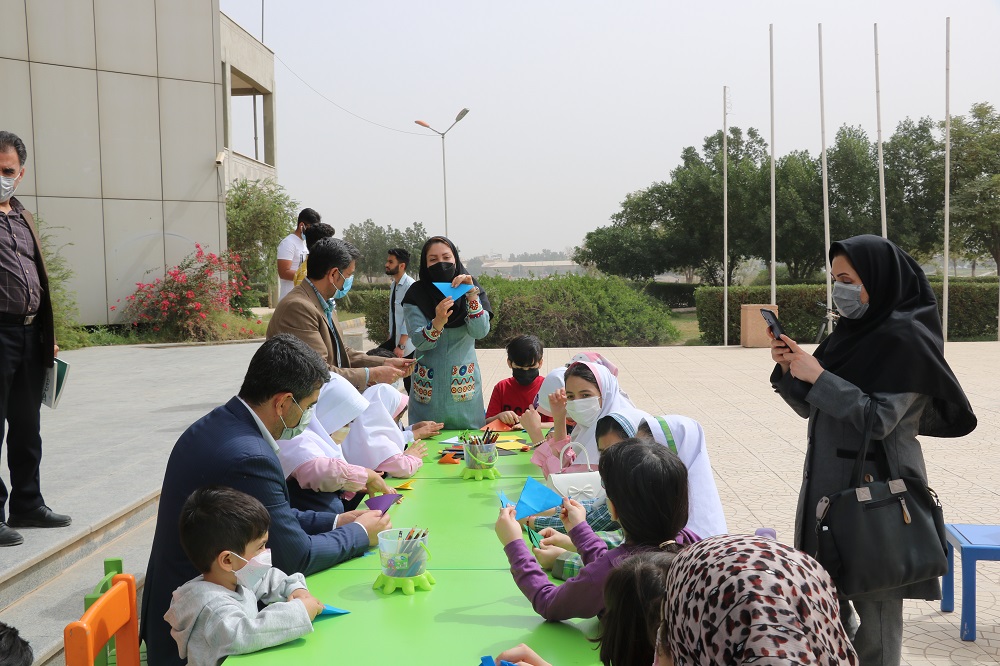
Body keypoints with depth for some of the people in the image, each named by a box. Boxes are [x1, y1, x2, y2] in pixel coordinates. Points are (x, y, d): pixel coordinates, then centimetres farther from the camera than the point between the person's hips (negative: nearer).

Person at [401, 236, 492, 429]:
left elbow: (481, 332, -11)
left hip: (465, 382, 1)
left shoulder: (471, 288, 2)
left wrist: (471, 295, -21)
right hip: (428, 384, -1)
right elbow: (418, 341, -12)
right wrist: (437, 323, -31)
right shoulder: (416, 294, -2)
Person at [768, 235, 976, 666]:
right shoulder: (851, 333, 9)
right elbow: (812, 408, 12)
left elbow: (879, 420, -21)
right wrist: (789, 369, -5)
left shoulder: (906, 339, -13)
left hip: (876, 488, -8)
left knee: (874, 600, 2)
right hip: (829, 481, 8)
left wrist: (818, 377, -20)